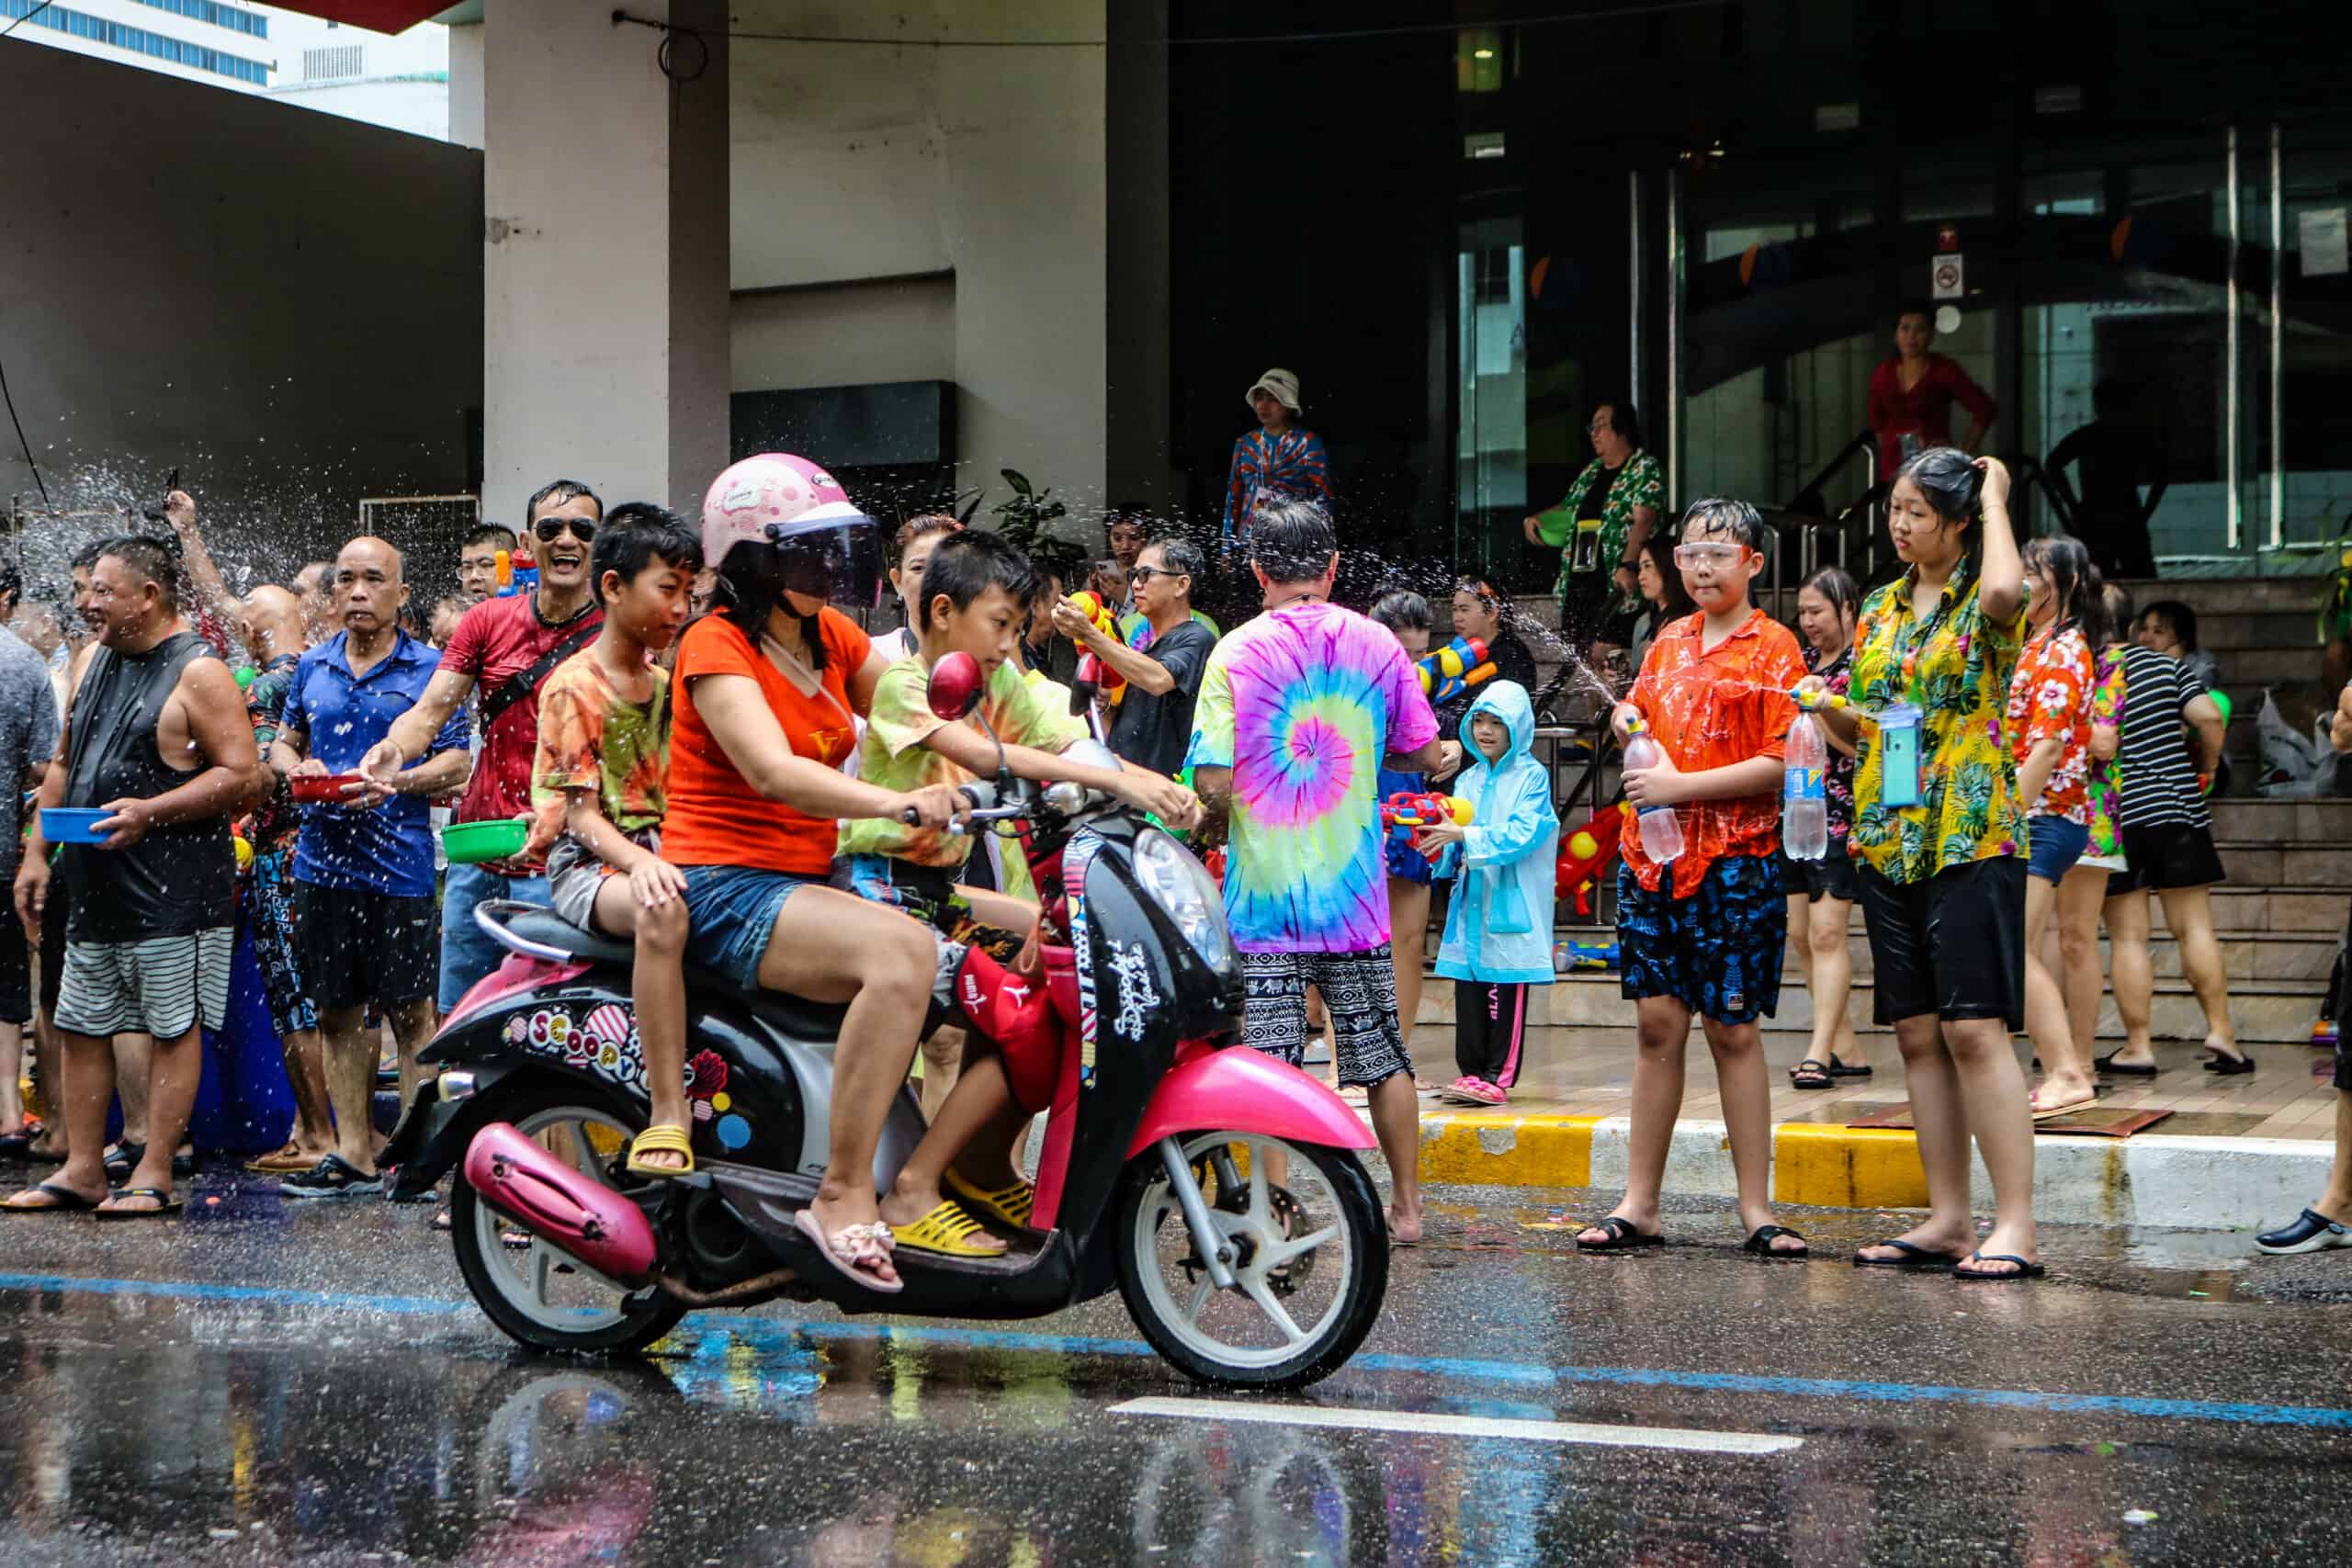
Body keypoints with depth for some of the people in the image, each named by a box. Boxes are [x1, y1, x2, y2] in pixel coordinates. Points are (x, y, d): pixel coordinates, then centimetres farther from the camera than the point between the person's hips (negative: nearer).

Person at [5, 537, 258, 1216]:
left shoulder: (197, 673, -9)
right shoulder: (95, 662, 14)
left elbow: (242, 774, -15)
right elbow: (64, 765, 21)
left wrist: (149, 812, -21)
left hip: (174, 887, -8)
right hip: (97, 882, 8)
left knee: (174, 1026, -1)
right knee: (81, 1026, 10)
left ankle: (154, 1175, 3)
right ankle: (82, 1169, 17)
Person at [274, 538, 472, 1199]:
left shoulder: (430, 669, 0)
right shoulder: (312, 667, 14)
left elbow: (457, 762, -3)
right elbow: (284, 741, 22)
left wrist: (395, 783, -19)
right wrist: (296, 768, -1)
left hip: (399, 865, -5)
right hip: (323, 861, 5)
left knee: (412, 1013, -3)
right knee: (338, 1013, 9)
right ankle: (354, 1156, 16)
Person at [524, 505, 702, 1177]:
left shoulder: (666, 681, 19)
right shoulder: (574, 687, -5)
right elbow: (581, 812, -13)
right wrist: (638, 862, -32)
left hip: (659, 851, 7)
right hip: (585, 863, -7)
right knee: (662, 912, -40)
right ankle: (667, 1116, -41)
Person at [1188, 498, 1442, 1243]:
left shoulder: (1236, 652, -7)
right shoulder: (1375, 643, 1)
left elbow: (1212, 784, -13)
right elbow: (1425, 752, 8)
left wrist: (1238, 812, 9)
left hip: (1266, 889, -2)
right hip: (1354, 890, 3)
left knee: (1272, 1058, 0)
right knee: (1382, 1053, 12)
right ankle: (1407, 1203, 19)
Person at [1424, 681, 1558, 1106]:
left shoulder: (1532, 776, -3)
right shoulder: (1469, 780, 15)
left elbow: (1521, 833, -16)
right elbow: (1457, 842, 16)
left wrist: (1465, 836, -22)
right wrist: (1440, 837, -6)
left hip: (1511, 903, -6)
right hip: (1472, 900, 6)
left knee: (1505, 993, -4)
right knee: (1468, 990, 5)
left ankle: (1498, 1076, -2)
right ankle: (1471, 1071, 11)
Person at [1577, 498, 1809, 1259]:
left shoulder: (1773, 648, -3)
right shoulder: (1669, 642, 14)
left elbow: (1782, 764, -11)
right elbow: (1638, 712, 29)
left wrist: (1682, 786, -15)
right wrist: (1626, 718, 5)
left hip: (1736, 860, -5)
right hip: (1651, 854, 5)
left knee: (1732, 1028, -1)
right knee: (1658, 1024, 5)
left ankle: (1755, 1208, 6)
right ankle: (1639, 1205, 9)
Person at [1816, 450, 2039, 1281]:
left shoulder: (1984, 603, -4)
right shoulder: (1880, 608, 15)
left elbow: (2007, 589, -31)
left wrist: (1995, 497, -14)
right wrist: (1828, 705, -2)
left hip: (1972, 837, -7)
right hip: (1887, 839, 7)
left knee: (1974, 1028, -12)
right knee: (1918, 1035, 7)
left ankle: (2015, 1226, -10)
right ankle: (1948, 1219, 13)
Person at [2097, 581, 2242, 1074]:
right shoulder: (2164, 665, 3)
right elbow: (2209, 717, -5)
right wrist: (2205, 771, 10)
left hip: (2115, 817, -3)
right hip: (2179, 810, 3)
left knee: (2127, 936, 1)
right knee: (2195, 926, 7)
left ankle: (2137, 1045, 2)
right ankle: (2219, 1031, 5)